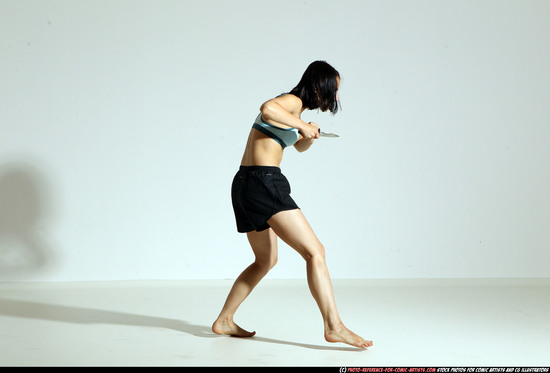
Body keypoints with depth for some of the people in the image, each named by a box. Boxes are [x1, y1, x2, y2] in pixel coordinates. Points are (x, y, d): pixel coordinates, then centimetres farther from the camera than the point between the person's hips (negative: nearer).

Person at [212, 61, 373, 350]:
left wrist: (310, 134, 15)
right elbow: (266, 109, -32)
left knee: (266, 260, 23)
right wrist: (302, 125, -20)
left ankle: (224, 321, 27)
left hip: (245, 185, 11)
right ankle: (334, 326, -19)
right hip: (264, 184, -11)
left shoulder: (293, 108, 22)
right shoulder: (292, 101, -8)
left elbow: (300, 146, 37)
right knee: (315, 252, -13)